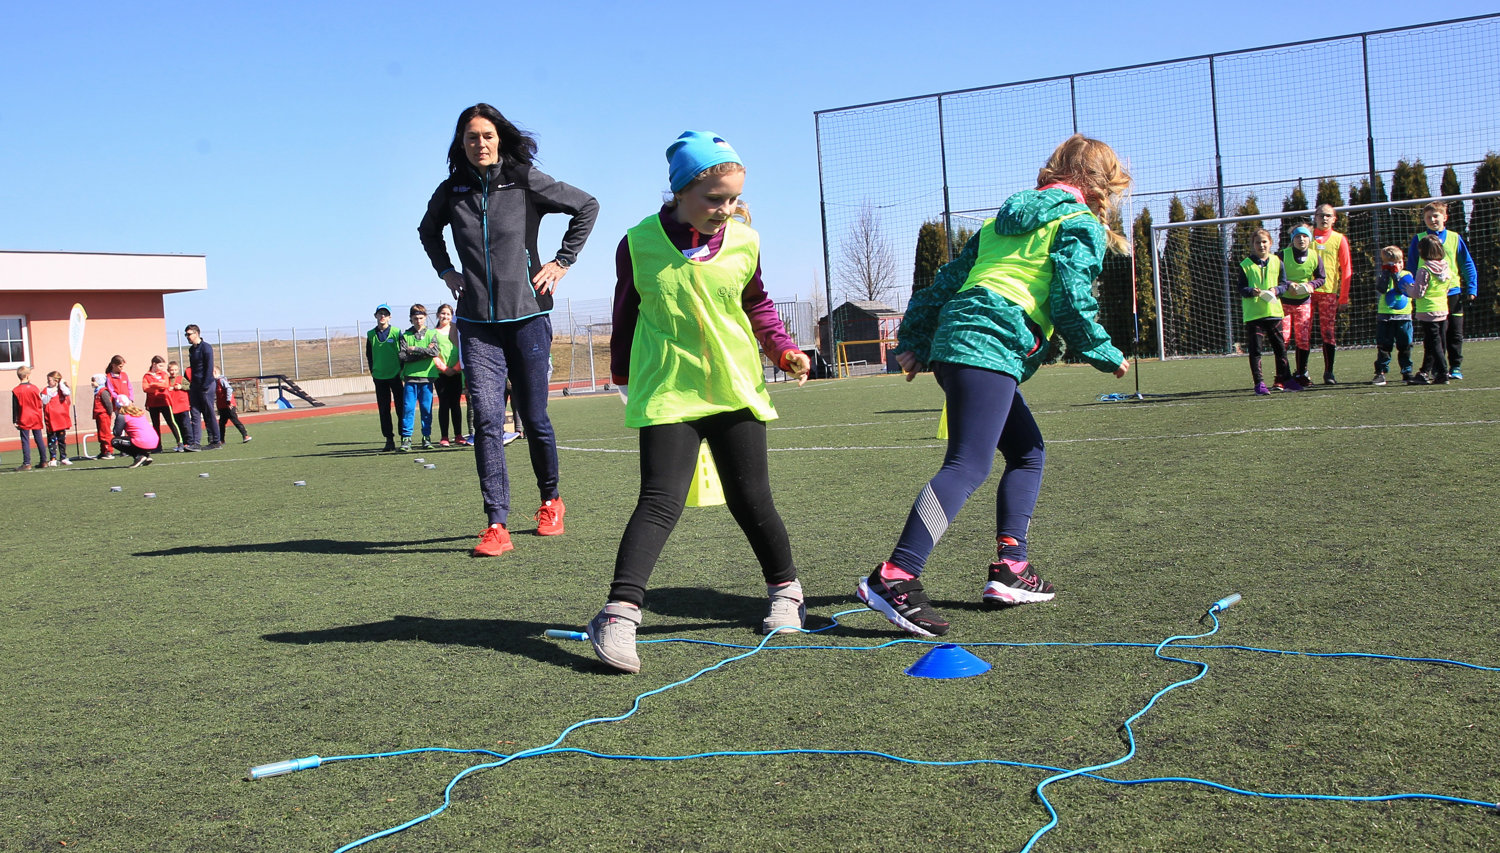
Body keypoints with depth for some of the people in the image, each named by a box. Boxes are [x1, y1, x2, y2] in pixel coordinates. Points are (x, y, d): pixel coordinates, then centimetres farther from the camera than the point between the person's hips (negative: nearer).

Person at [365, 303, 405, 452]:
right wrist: (373, 371, 7)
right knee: (383, 410, 3)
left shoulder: (396, 332, -2)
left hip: (395, 375, -3)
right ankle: (389, 439, 8)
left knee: (400, 407, 0)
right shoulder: (371, 334, 8)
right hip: (379, 377, 3)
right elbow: (369, 354, 15)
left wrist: (401, 369, -4)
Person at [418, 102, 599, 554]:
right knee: (486, 418, -10)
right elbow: (428, 231, 27)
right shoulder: (451, 192, 6)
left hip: (526, 314, -2)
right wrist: (446, 271, 14)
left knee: (534, 416, 5)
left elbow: (587, 205, 6)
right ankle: (497, 526, -12)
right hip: (476, 322, 2)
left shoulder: (526, 182, -3)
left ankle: (550, 501, 30)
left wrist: (562, 262, 2)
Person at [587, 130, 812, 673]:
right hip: (668, 393, -3)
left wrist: (782, 348, 5)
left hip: (737, 391, 3)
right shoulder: (639, 244, -6)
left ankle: (785, 591, 31)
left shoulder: (743, 242, 1)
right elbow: (626, 314, 10)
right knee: (661, 502, -14)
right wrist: (623, 375, 15)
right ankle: (619, 614, -13)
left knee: (752, 500, 9)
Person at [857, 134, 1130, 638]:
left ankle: (1009, 569, 11)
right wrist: (1106, 355, 8)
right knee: (967, 467, -17)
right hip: (991, 346, -9)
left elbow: (948, 279, 25)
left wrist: (915, 341, 25)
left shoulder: (1006, 220, 30)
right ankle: (894, 578, -29)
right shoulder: (1081, 224, 7)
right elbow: (1071, 299, -6)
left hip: (952, 342, 9)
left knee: (1028, 451, 19)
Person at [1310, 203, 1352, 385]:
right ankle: (1301, 372, 1)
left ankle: (1328, 372, 6)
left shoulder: (1339, 239, 8)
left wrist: (1344, 295, 1)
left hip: (1329, 291, 0)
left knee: (1328, 332, -1)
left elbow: (1346, 269, 7)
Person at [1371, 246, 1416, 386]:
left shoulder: (1406, 275, 4)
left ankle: (1407, 372, 15)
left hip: (1403, 316, 0)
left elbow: (1402, 290, -14)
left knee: (1405, 346, 6)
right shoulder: (1383, 277, 6)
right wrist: (1386, 273, -14)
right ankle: (1380, 373, 2)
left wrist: (1395, 274, -16)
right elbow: (1382, 288, -16)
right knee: (1383, 347, 0)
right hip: (1385, 316, 0)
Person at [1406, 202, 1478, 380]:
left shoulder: (1455, 238, 6)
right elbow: (1411, 268, 4)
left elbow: (1468, 265, 8)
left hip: (1453, 292, 1)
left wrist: (1471, 289, 0)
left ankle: (1456, 367, 14)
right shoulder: (1418, 239, 4)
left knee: (1455, 333, 5)